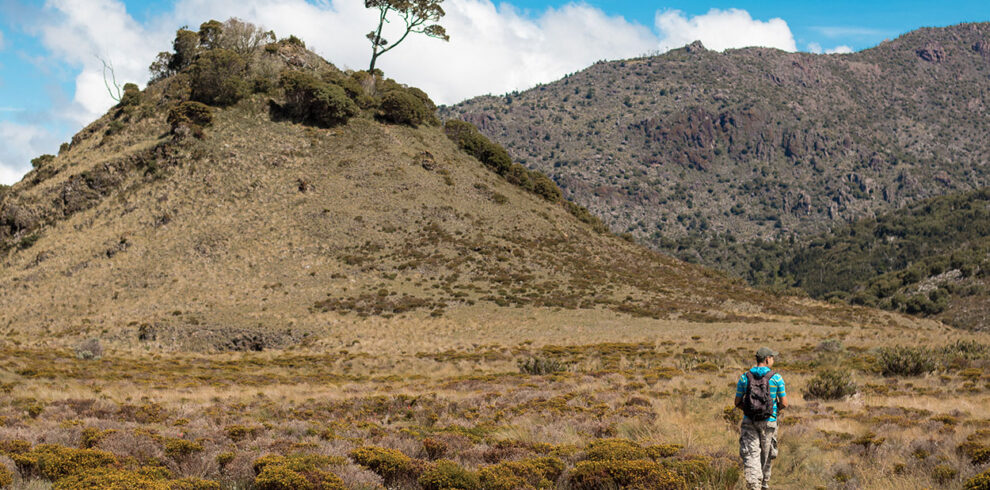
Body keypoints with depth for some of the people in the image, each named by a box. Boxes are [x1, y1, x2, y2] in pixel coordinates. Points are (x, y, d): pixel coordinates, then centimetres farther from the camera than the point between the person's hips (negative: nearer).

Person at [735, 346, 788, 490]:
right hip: (769, 422, 0)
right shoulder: (776, 378, -6)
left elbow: (737, 403, 4)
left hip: (749, 421, 0)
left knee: (751, 455, -4)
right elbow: (784, 403, -4)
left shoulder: (744, 377, 0)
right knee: (766, 455, 16)